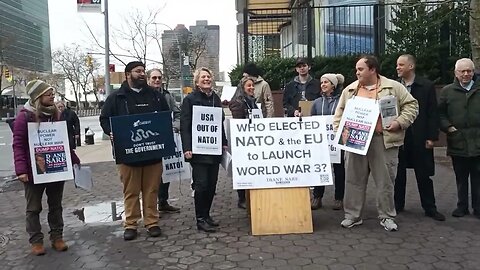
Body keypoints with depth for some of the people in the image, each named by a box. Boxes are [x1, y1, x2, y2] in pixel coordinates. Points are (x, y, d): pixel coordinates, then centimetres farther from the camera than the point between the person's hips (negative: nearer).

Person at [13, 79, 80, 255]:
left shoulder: (55, 114, 7)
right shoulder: (24, 117, -8)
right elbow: (18, 145, -12)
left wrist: (74, 160, 10)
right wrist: (21, 170, -21)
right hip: (34, 171, -4)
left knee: (56, 206, 12)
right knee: (34, 208, 8)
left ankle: (57, 237, 23)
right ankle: (36, 241, 20)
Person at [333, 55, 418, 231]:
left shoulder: (393, 87, 3)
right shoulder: (349, 90, 12)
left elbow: (411, 105, 3)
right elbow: (339, 113, 16)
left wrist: (399, 122, -10)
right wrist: (339, 131, 2)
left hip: (384, 141, -2)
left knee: (385, 180, 5)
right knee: (354, 180, 7)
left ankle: (387, 217, 20)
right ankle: (352, 215, 19)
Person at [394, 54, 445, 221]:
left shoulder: (427, 86, -1)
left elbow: (433, 113, -2)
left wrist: (431, 137, -7)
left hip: (420, 138, -2)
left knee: (423, 175, 6)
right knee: (398, 173, 10)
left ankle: (430, 208, 18)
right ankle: (398, 205, 23)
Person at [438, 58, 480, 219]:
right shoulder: (447, 91, 6)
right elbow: (440, 113, 5)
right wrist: (448, 127, -9)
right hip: (458, 143, 0)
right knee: (461, 179, 12)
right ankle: (462, 207, 24)